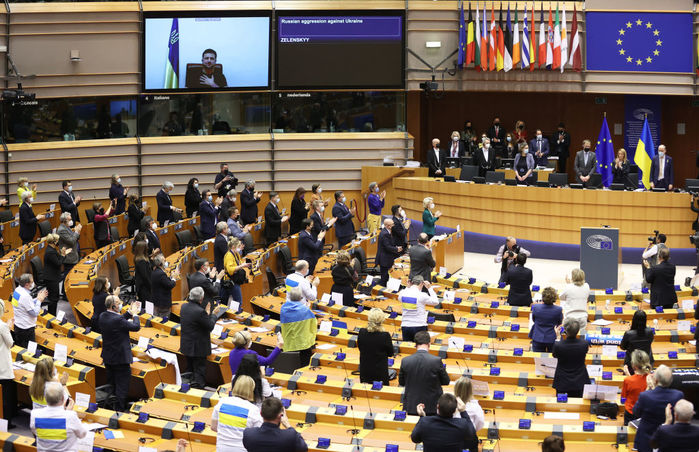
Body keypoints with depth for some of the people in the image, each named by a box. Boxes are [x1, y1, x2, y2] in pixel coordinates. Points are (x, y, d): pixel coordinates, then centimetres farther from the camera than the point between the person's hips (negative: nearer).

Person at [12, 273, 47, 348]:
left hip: (17, 326, 9)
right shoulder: (25, 296, -27)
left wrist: (37, 299, 6)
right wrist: (39, 300, -12)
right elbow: (35, 313, -21)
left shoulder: (17, 290, 1)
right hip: (26, 329, -9)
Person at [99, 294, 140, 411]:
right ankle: (120, 409, 8)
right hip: (120, 357, -9)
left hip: (108, 357, 9)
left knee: (111, 384, 21)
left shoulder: (102, 316, -2)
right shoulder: (117, 320, -28)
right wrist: (134, 314, -2)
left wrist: (129, 313, 9)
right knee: (122, 385, 3)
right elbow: (136, 327, -18)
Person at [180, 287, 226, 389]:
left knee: (190, 370, 20)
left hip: (186, 345, 8)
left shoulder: (184, 307, -2)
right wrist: (214, 314, -2)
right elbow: (210, 326, -17)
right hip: (198, 348, -8)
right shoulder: (200, 311, -26)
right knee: (199, 371, 2)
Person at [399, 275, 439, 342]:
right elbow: (436, 302, 0)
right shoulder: (422, 295, -14)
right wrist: (430, 288, 3)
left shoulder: (402, 293, -2)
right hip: (419, 326, -4)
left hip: (405, 326, 4)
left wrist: (407, 287, 17)